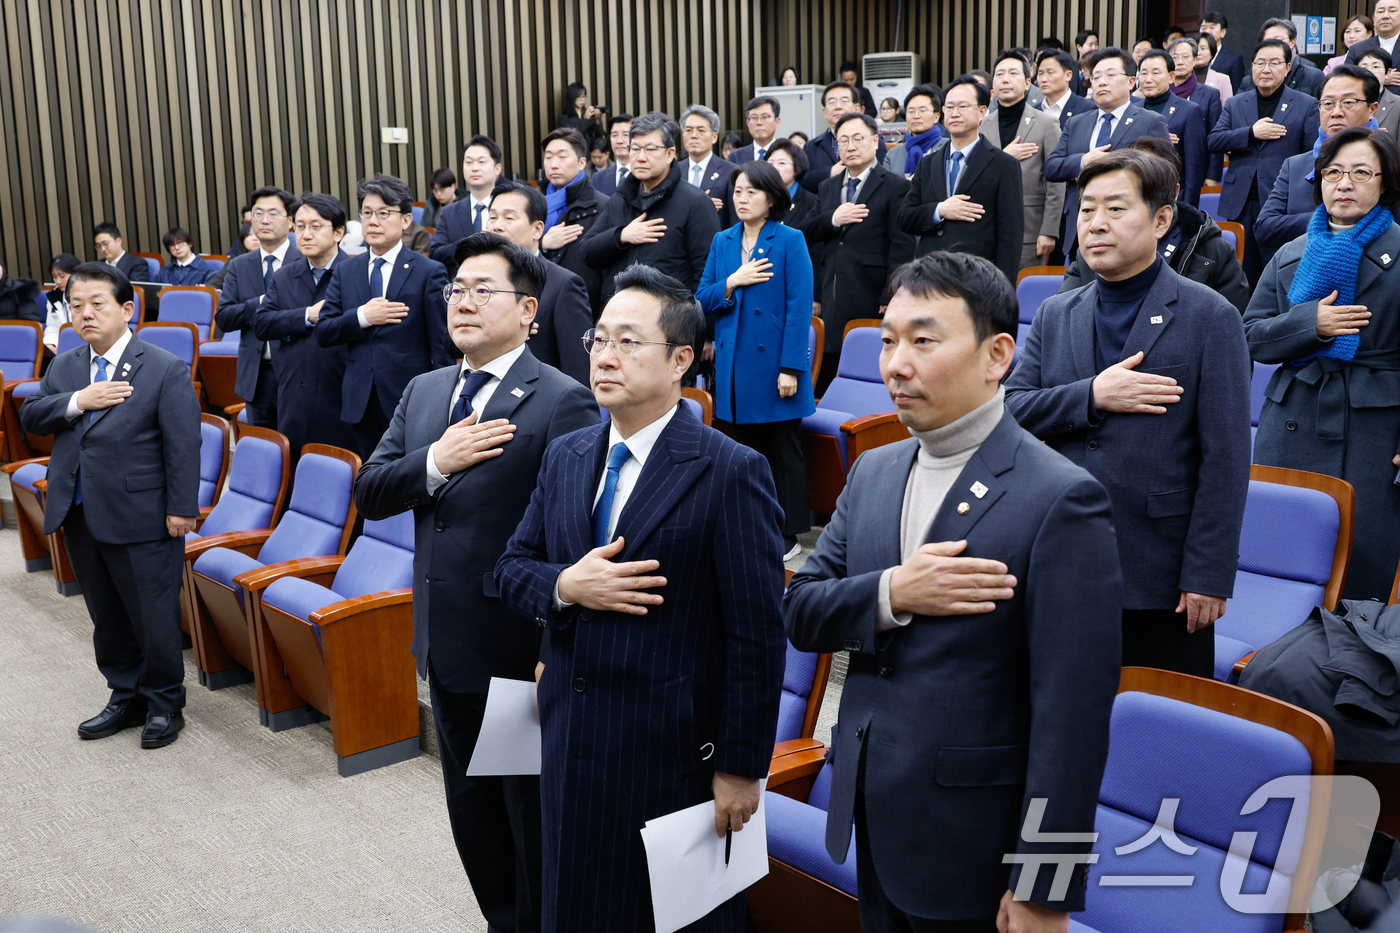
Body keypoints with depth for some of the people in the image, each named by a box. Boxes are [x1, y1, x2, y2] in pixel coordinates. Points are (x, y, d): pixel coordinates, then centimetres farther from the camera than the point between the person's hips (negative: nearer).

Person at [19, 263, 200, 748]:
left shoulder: (166, 369, -9)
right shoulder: (64, 367, 11)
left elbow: (184, 444, -10)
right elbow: (29, 416, 5)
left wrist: (182, 508, -13)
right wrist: (77, 402, -13)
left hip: (140, 518, -6)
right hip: (80, 516, 6)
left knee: (153, 616, 4)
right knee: (107, 617, 17)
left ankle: (164, 703, 21)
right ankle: (126, 697, 32)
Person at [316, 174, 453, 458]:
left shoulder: (430, 272, -2)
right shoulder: (344, 271, 12)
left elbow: (442, 347, -5)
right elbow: (323, 333, 6)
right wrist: (362, 317, -12)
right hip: (362, 407, 4)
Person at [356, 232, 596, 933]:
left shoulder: (562, 402, -16)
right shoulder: (422, 392, 8)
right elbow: (369, 494, 4)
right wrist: (436, 462, -15)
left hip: (519, 651, -7)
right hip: (446, 645, 8)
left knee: (533, 814, 9)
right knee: (471, 808, 22)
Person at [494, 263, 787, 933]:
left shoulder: (731, 473, -14)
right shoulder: (564, 458, 6)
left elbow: (757, 636, -15)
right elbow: (512, 566, 10)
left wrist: (741, 767, -14)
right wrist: (564, 586, -13)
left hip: (675, 753, -6)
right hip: (570, 747, 6)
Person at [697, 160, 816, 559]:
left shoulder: (790, 241, -5)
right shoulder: (722, 242, 10)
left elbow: (800, 307, -10)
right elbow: (702, 300, 8)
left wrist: (791, 368, -16)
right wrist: (732, 283, -11)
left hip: (774, 362, -5)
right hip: (735, 365, 5)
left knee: (784, 450, 5)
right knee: (745, 449, 12)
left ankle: (787, 533, 13)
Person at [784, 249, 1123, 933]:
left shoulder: (1060, 499, -18)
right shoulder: (872, 472, 5)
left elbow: (1072, 714, -20)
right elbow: (800, 611, 2)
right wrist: (891, 594, -18)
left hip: (970, 847, -6)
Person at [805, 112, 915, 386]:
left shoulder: (895, 186, -1)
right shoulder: (827, 187, 18)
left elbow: (902, 246, -7)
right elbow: (807, 234, 13)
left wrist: (891, 299, -14)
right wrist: (833, 220, -8)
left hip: (871, 301, -5)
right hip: (832, 301, 5)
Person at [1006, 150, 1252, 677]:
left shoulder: (1209, 317, -5)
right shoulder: (1055, 315, 10)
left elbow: (1225, 461, -8)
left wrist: (1208, 575, -12)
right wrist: (1092, 396, -15)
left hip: (1160, 574, -4)